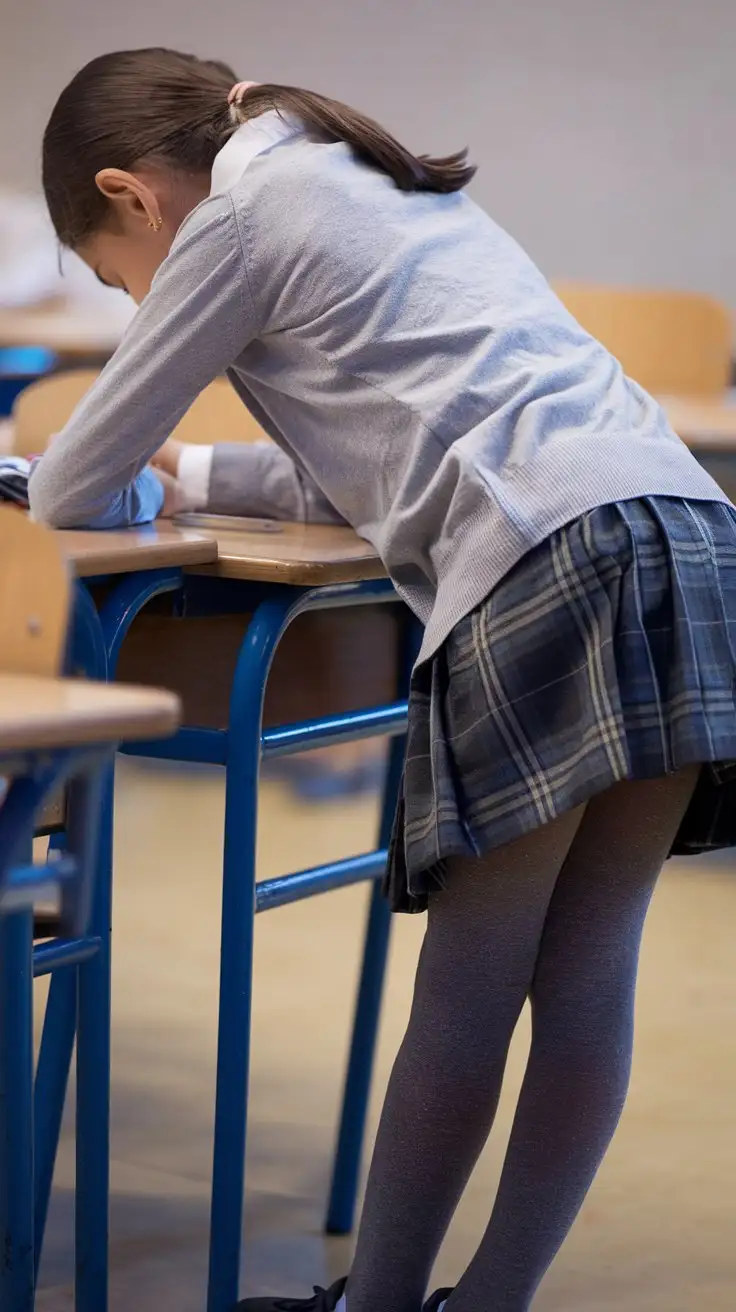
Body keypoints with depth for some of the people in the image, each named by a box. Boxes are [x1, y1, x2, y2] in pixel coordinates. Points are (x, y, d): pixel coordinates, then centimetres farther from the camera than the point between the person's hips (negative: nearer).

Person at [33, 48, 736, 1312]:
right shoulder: (404, 195, 31)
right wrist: (197, 479, 40)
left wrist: (137, 492, 33)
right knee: (587, 978, 9)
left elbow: (75, 490, 11)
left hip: (555, 567, -8)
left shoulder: (239, 220, 7)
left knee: (467, 987, 1)